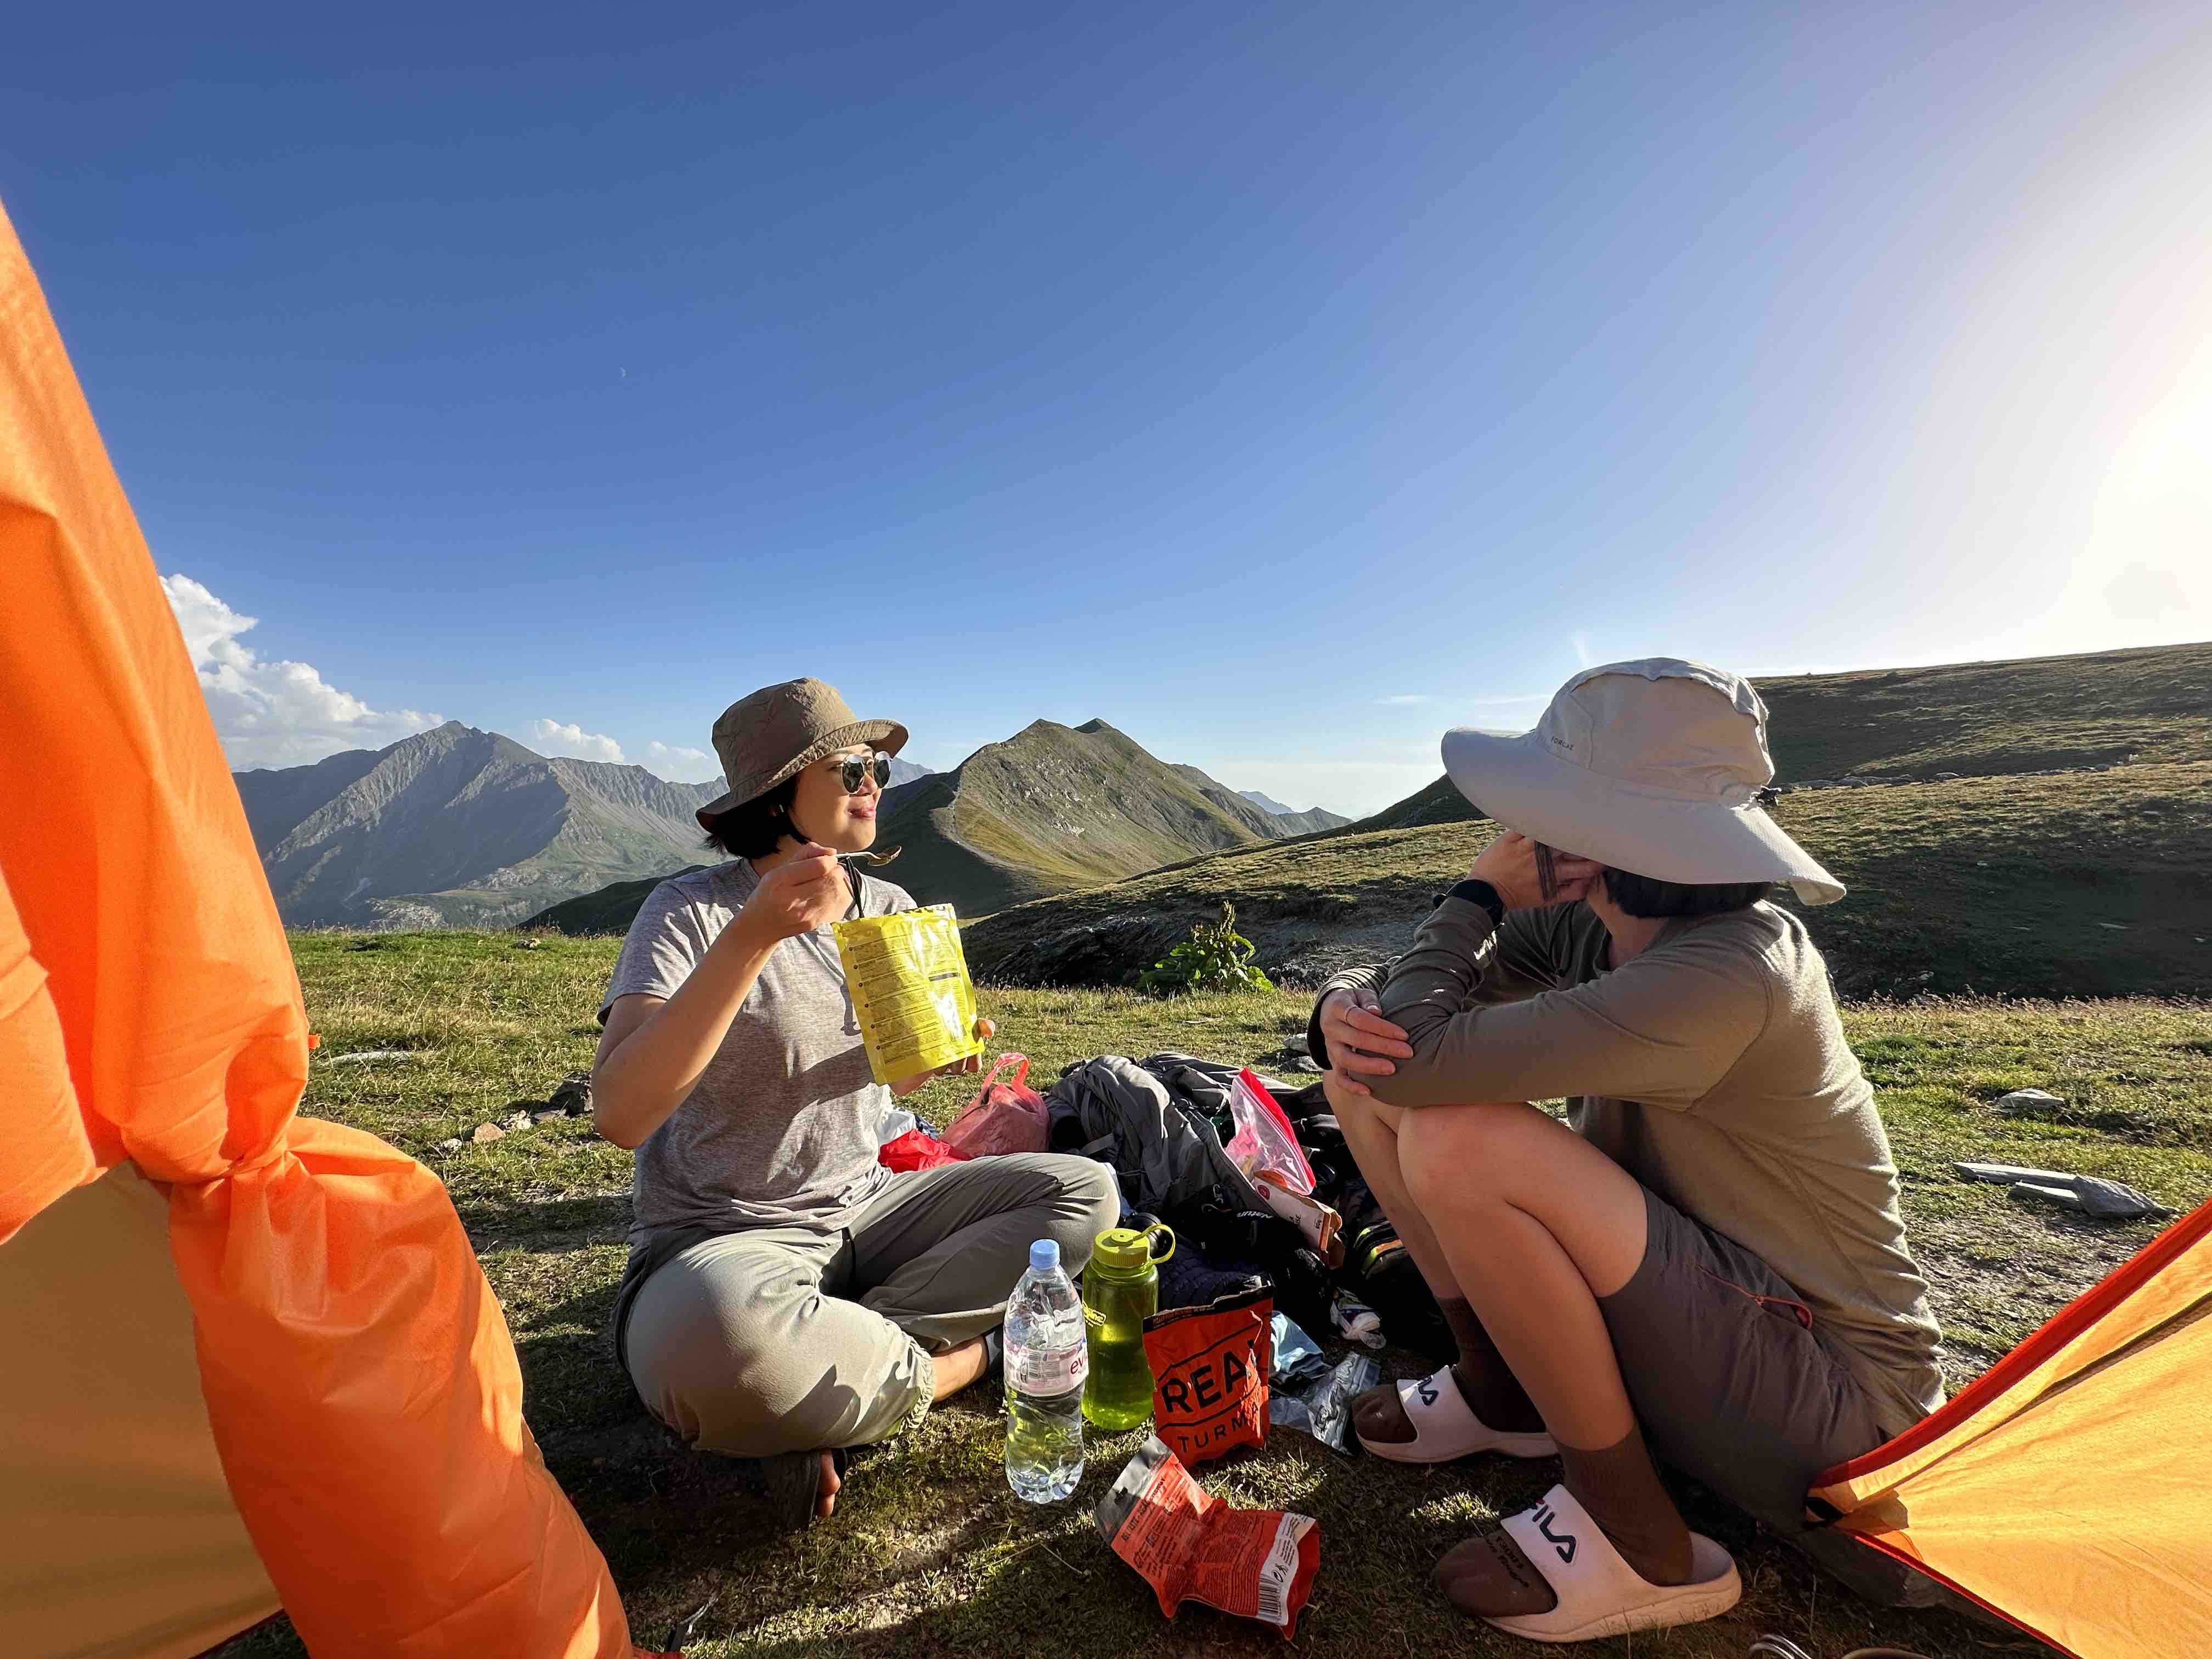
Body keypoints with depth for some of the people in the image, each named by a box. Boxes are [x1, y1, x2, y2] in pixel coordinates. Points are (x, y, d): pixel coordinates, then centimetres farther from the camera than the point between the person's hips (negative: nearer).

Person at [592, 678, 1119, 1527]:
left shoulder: (890, 909, 3)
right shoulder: (692, 909, -13)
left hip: (867, 1210, 6)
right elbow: (619, 1113, -27)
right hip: (722, 1241, -5)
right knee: (721, 1335, -41)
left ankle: (827, 1367, -9)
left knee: (1086, 1191, -7)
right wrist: (756, 933, -34)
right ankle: (953, 1361, -9)